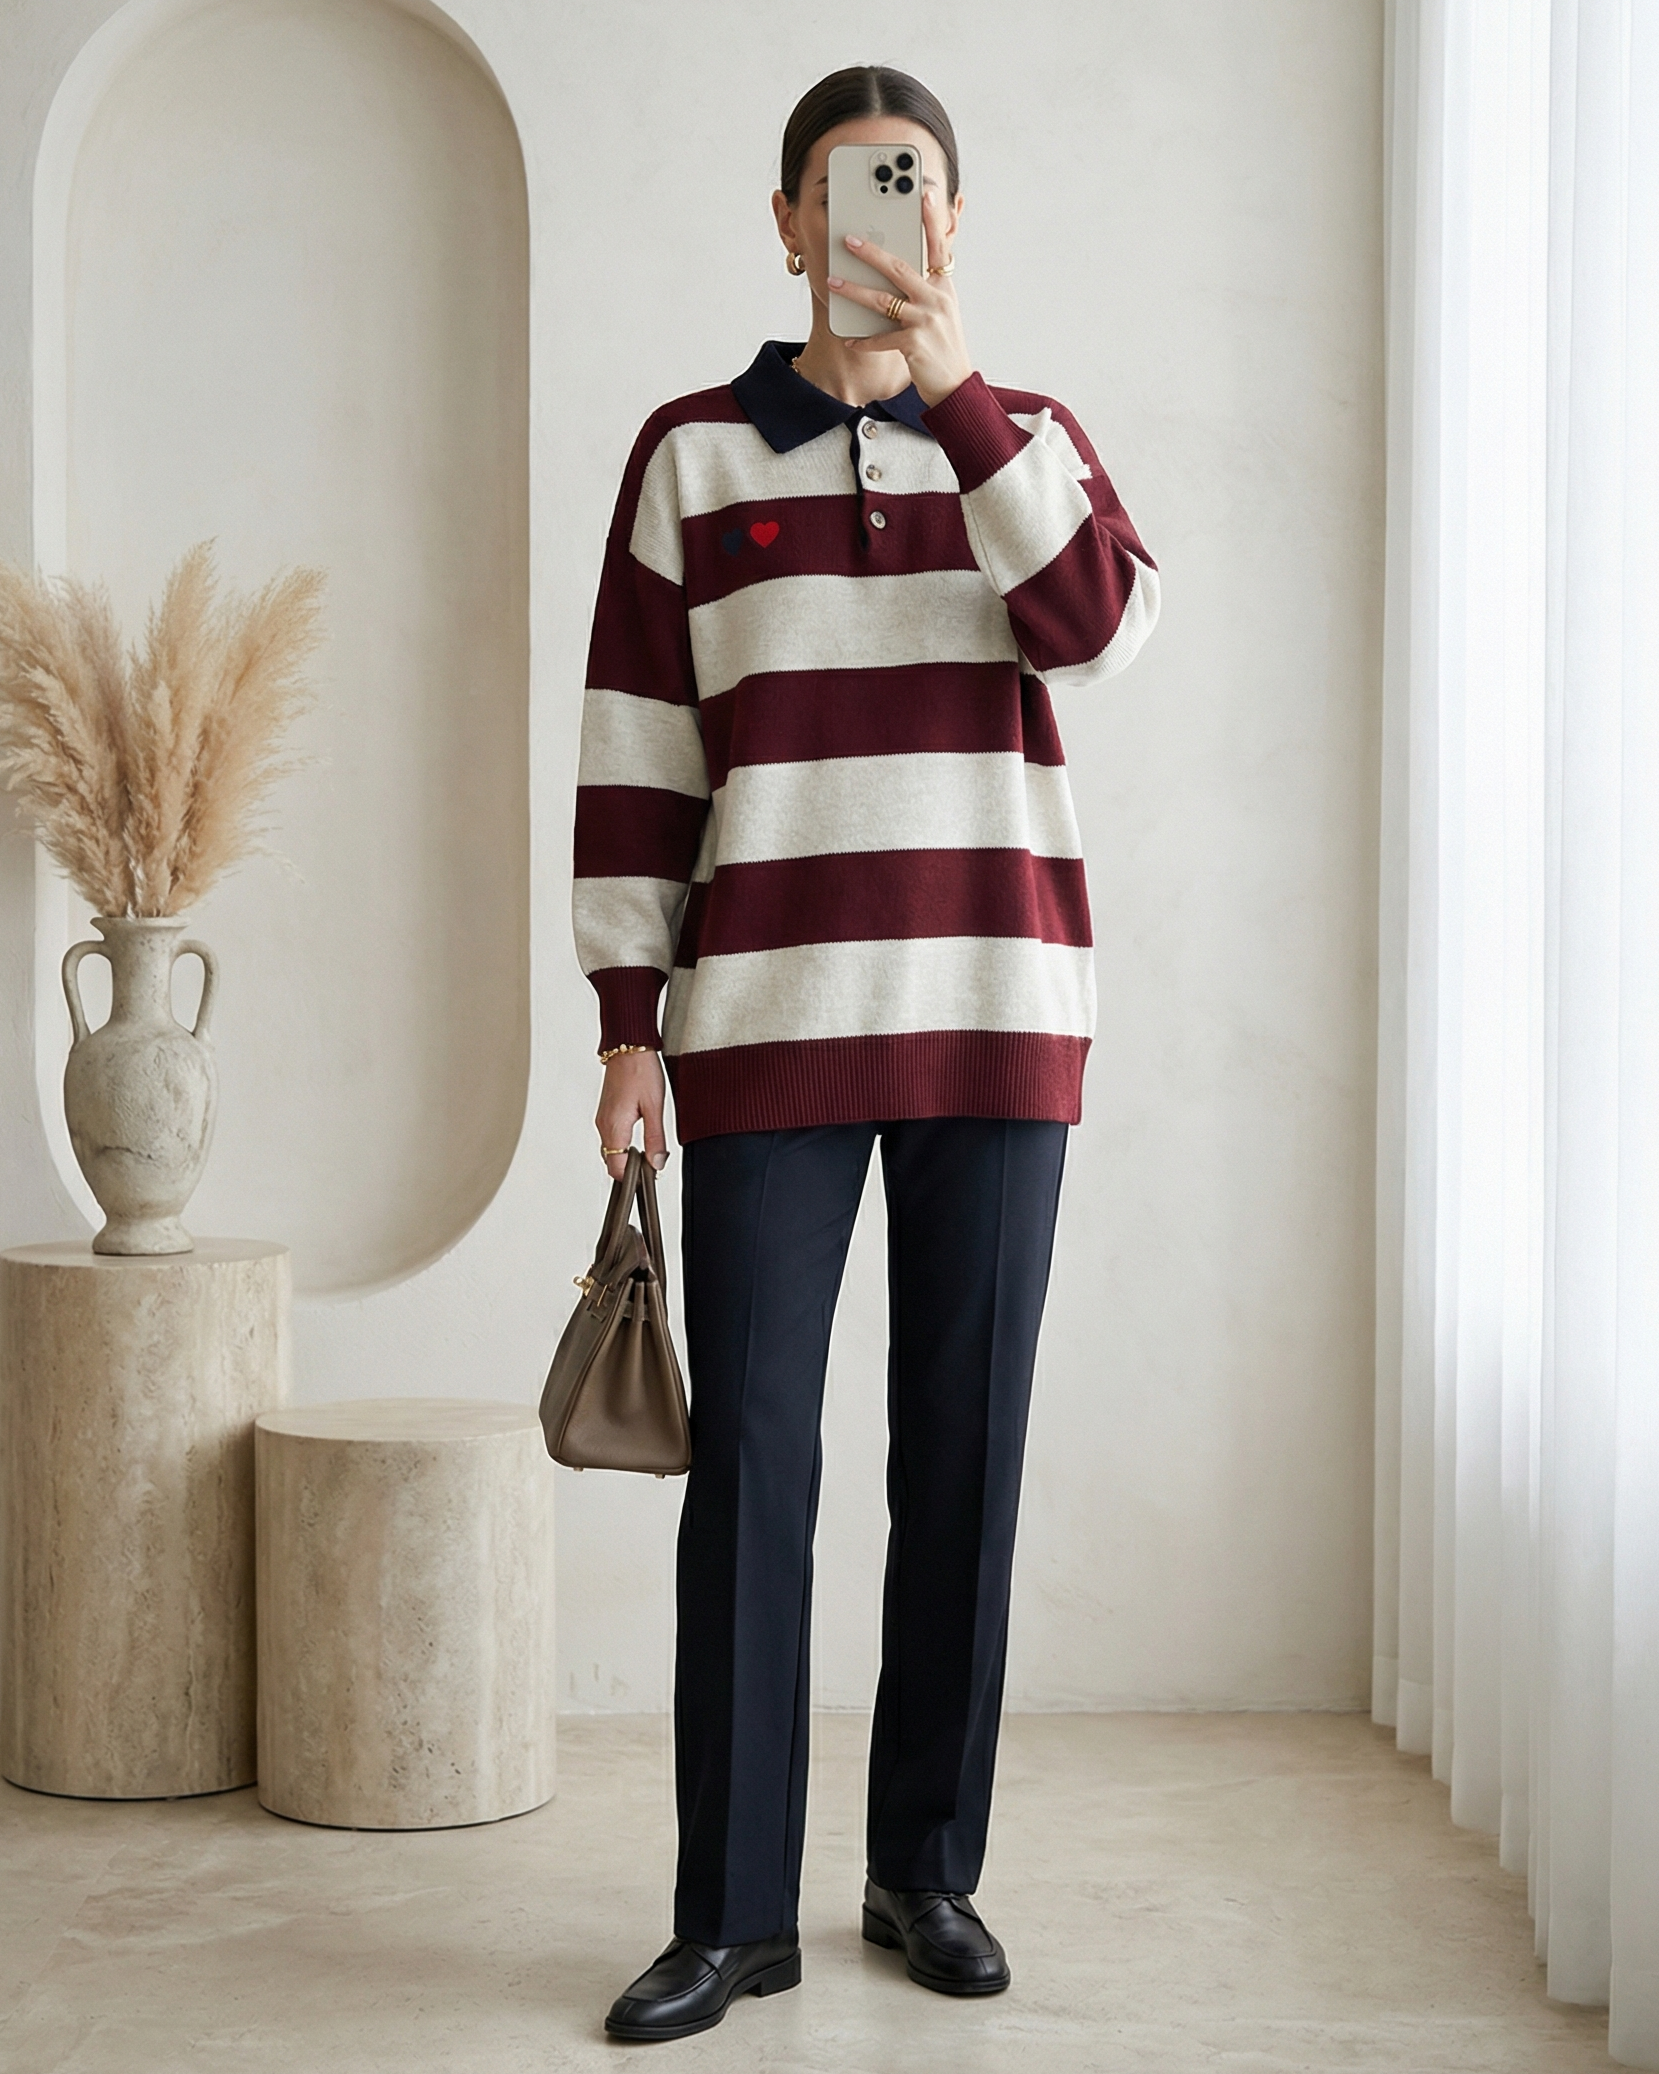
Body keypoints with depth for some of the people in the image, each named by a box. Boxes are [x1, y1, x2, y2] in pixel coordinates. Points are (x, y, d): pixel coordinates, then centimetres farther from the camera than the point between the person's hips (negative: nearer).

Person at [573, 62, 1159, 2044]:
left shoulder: (1026, 439, 11)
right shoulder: (692, 451, 7)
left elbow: (1099, 621, -11)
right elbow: (632, 758, 4)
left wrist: (954, 383, -16)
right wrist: (627, 1021, -1)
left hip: (996, 1010, 1)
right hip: (769, 1020, -1)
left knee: (963, 1454, 6)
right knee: (749, 1456, -1)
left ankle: (927, 1867, 20)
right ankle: (733, 1908, 8)